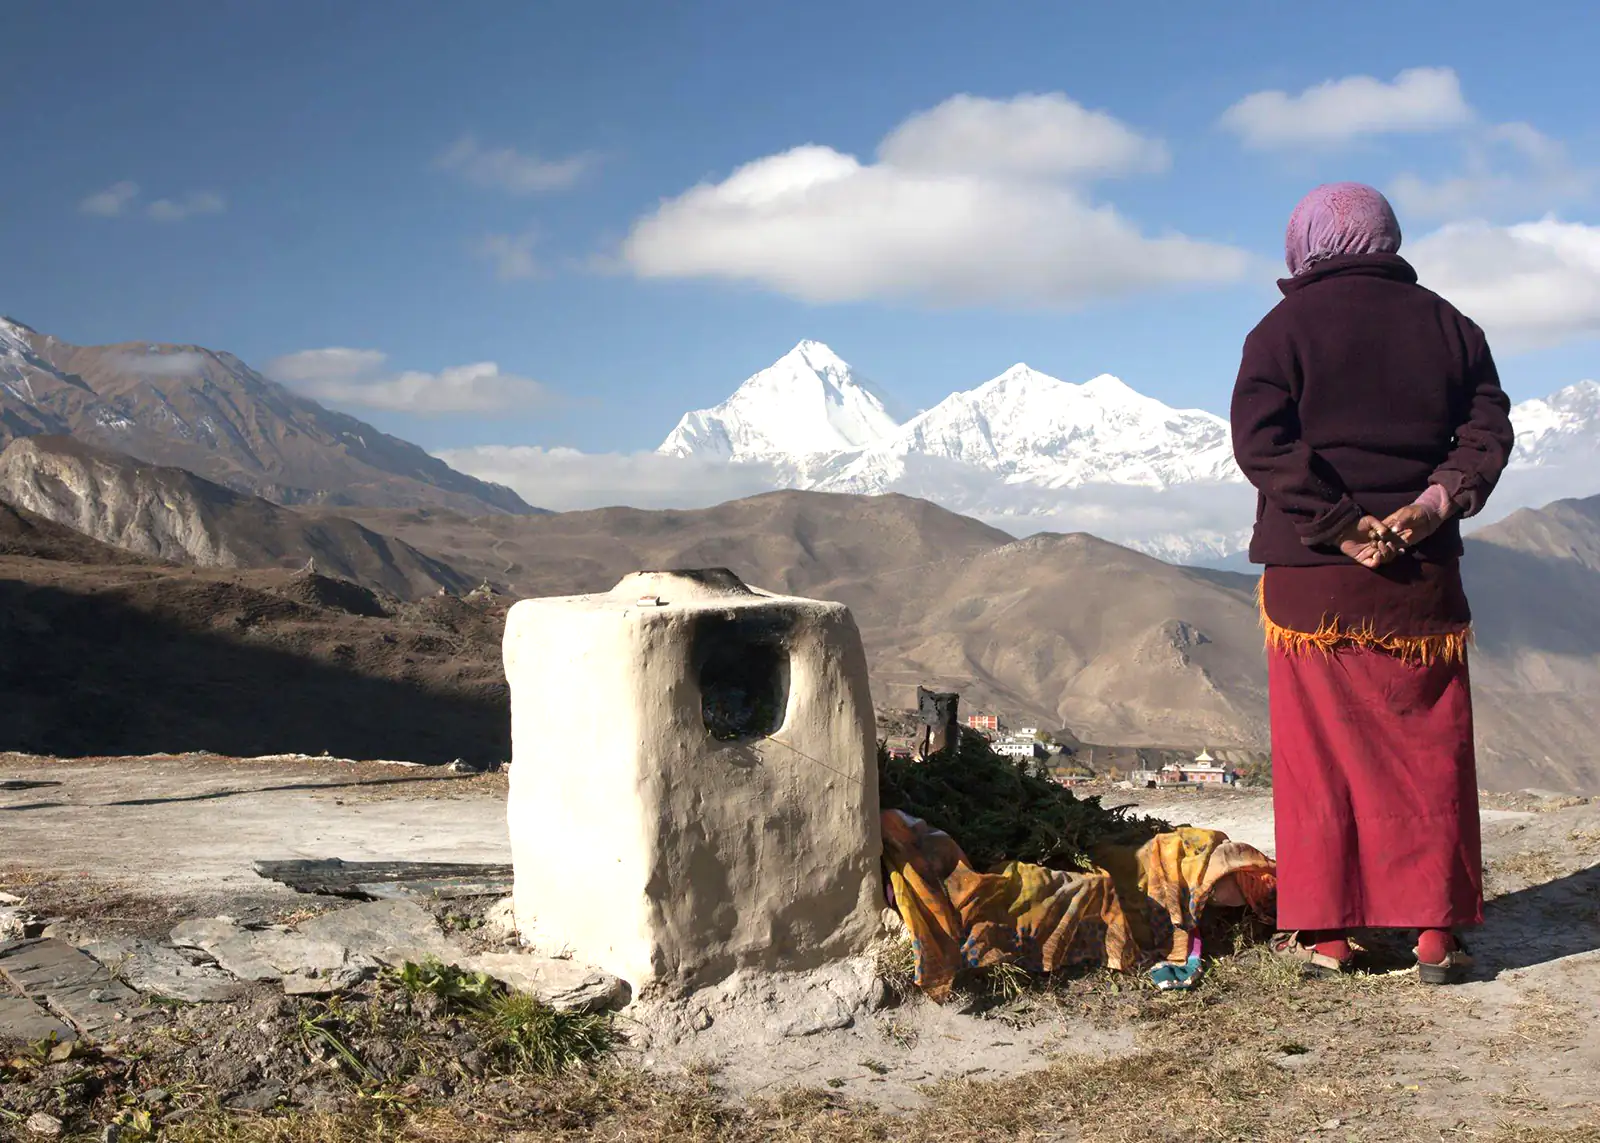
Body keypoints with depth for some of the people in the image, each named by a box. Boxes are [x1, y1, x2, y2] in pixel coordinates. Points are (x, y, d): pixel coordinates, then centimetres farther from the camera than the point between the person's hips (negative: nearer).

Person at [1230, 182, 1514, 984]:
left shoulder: (1286, 327, -2)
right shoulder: (1445, 325, 9)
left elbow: (1261, 439, -15)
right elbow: (1488, 428, -1)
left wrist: (1338, 523, -16)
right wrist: (1438, 501, -12)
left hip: (1311, 575, -2)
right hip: (1423, 577, 3)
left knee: (1319, 752, 5)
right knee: (1428, 753, 8)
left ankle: (1321, 932, 8)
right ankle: (1435, 933, 9)